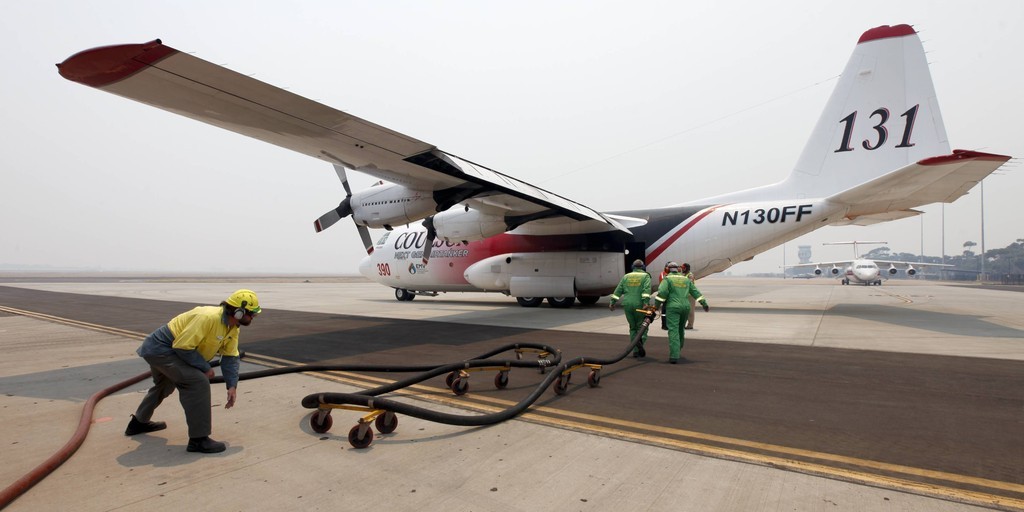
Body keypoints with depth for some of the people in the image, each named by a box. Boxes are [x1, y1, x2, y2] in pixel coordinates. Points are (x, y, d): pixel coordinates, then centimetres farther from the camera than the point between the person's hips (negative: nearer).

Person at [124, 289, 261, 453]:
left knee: (164, 386, 32)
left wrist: (232, 385, -11)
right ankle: (198, 439, -15)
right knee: (198, 382, -22)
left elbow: (230, 356, -1)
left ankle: (139, 422, 58)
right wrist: (206, 368, -21)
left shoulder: (233, 327, -4)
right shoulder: (208, 317, -32)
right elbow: (183, 346, -30)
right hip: (160, 349, -10)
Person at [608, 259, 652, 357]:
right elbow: (646, 289, -12)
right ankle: (640, 340, -24)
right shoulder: (645, 276, 5)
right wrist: (646, 303, -20)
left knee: (633, 328, 12)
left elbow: (618, 290, 9)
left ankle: (636, 351, 7)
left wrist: (612, 303, 12)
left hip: (627, 305, 3)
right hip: (639, 305, -3)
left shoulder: (626, 276, 15)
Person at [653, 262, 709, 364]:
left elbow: (662, 292, -15)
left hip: (673, 307, -5)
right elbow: (696, 292, 17)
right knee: (680, 329, 21)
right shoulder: (686, 279, 16)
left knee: (673, 331, -10)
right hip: (685, 307, 5)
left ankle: (674, 356, -19)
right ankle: (678, 348, 36)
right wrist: (704, 304, 21)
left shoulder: (667, 279, -1)